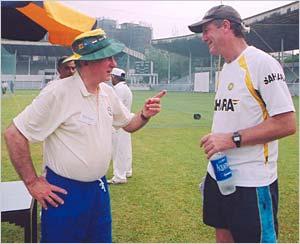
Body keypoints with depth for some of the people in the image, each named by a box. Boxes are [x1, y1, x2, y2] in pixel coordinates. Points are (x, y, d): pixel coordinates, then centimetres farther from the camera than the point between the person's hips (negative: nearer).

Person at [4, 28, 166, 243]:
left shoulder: (108, 92, 3)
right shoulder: (58, 92, -20)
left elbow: (128, 124, 17)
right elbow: (14, 135, -17)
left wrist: (145, 115, -5)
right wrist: (32, 183, -13)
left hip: (99, 189, 7)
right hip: (64, 194, -6)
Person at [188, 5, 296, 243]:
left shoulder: (261, 63, -14)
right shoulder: (225, 69, 13)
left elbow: (287, 123, -19)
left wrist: (232, 139, -21)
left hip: (252, 182, -8)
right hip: (218, 174, 8)